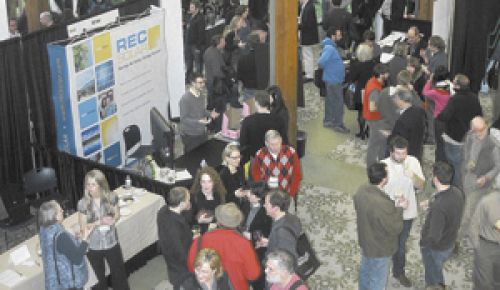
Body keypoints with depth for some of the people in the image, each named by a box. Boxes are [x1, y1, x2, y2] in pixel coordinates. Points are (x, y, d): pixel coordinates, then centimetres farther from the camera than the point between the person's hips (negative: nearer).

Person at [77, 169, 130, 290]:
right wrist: (99, 222, -27)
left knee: (119, 274, 14)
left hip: (111, 243, 1)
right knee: (100, 277, 19)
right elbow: (83, 226, -12)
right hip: (93, 246, -1)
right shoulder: (83, 203, -19)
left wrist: (113, 219, -22)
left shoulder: (111, 197, -15)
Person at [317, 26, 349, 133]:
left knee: (330, 100, 19)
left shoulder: (330, 47, 8)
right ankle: (338, 124, 8)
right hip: (334, 79, -10)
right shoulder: (329, 48, -23)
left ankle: (328, 121, 31)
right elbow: (321, 62, -32)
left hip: (332, 79, 10)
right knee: (338, 102, -1)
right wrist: (326, 68, -11)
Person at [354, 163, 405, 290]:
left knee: (365, 270, 32)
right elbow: (395, 228, -26)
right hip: (379, 249, -8)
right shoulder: (383, 205, -41)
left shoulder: (361, 191, -16)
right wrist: (399, 208, -13)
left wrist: (393, 206, 2)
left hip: (365, 241, 8)